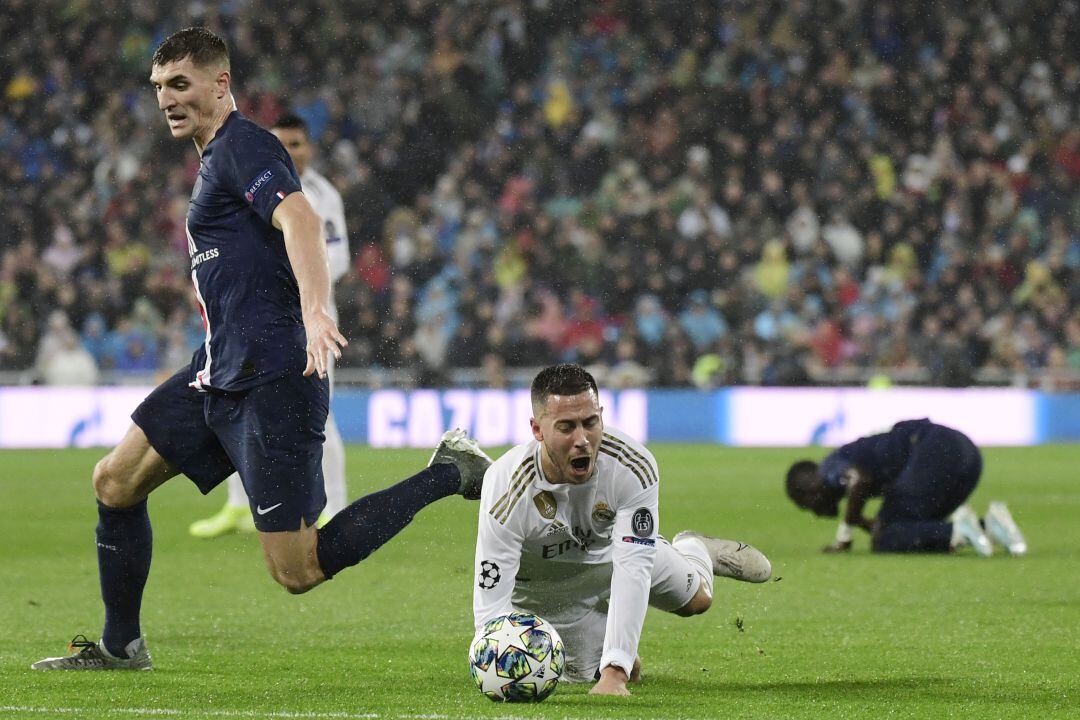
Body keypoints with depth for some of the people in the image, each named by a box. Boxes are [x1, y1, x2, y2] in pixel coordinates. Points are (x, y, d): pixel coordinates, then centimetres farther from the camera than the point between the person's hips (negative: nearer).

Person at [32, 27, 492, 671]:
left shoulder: (242, 146, -10)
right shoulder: (217, 158, 21)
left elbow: (301, 220, -27)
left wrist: (315, 312, -42)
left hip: (270, 376, -10)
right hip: (222, 374, 10)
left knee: (298, 570, -12)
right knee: (116, 481, 10)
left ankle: (449, 475, -4)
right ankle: (121, 646, 21)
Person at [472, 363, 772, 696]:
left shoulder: (634, 467, -40)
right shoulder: (506, 488, -44)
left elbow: (633, 571, -43)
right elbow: (490, 603, -44)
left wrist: (615, 674, -51)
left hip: (608, 551, 2)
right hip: (542, 585, -2)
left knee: (696, 597, 22)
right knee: (589, 674, 5)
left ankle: (692, 549, 58)